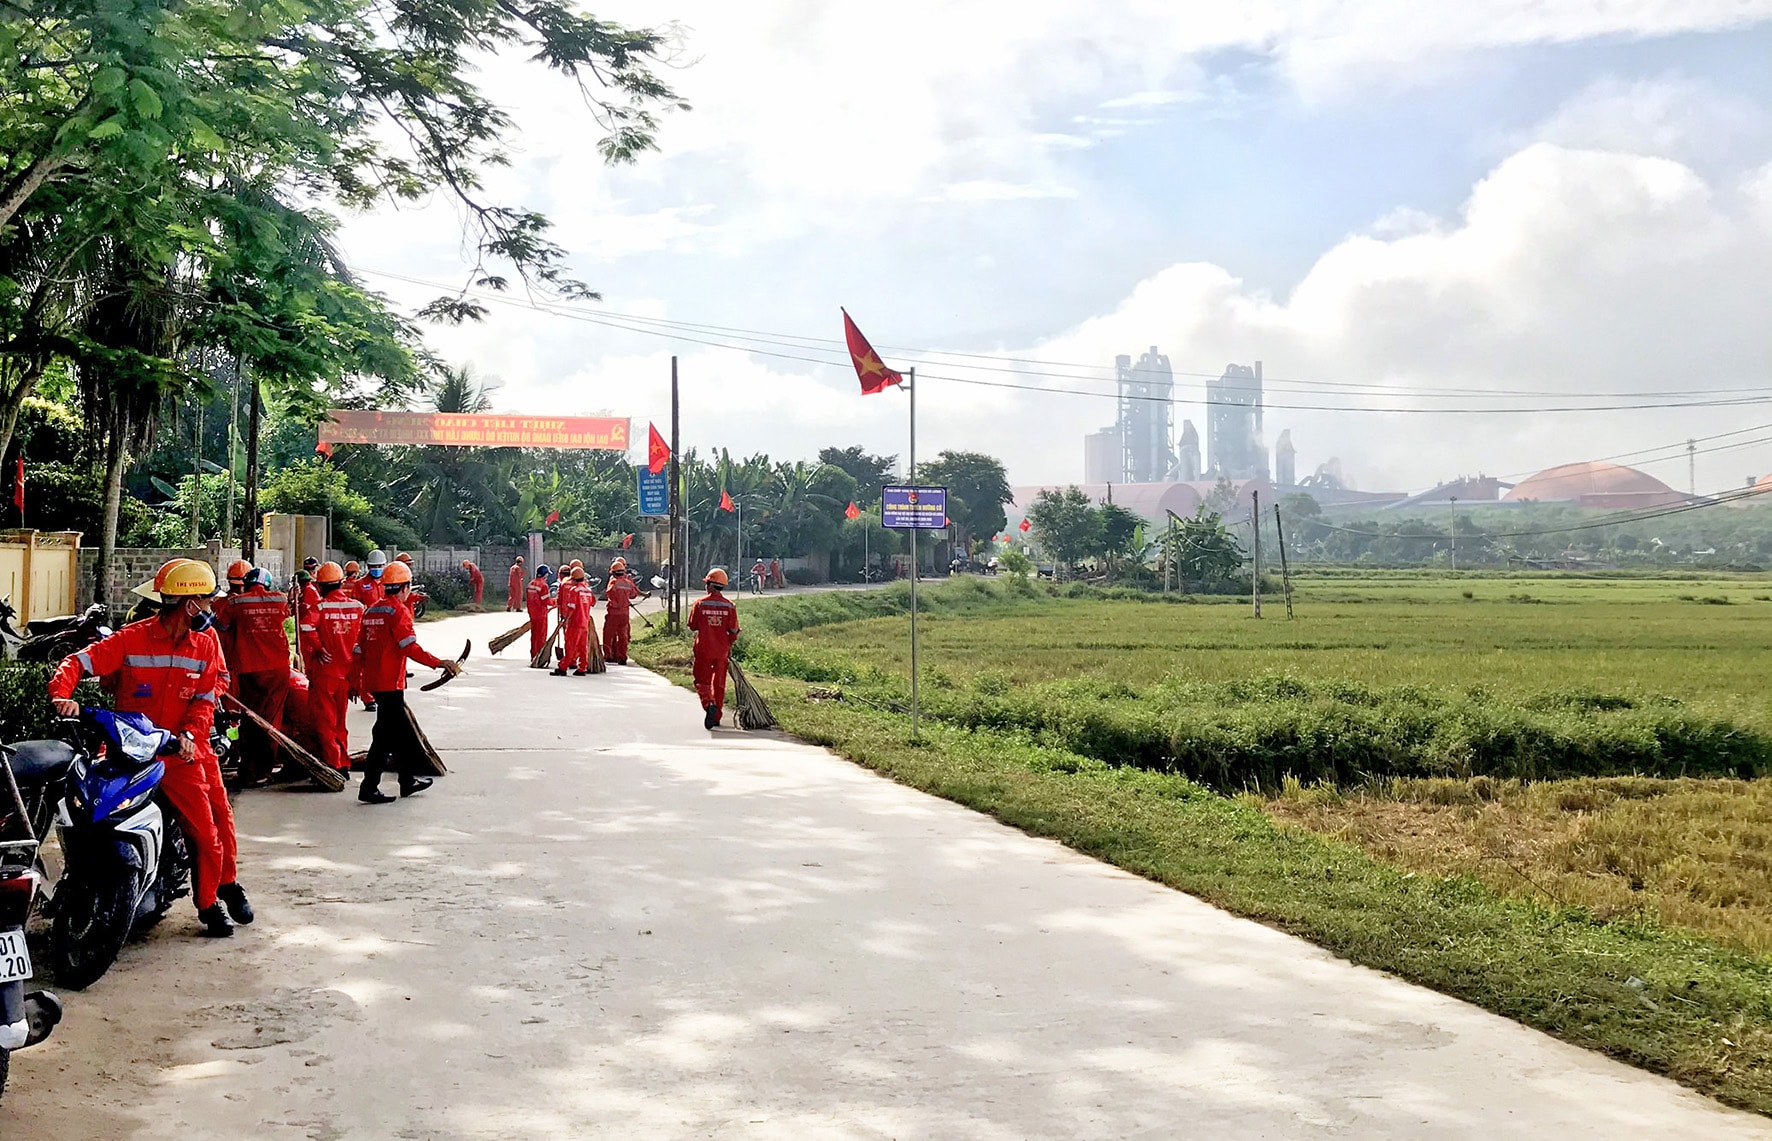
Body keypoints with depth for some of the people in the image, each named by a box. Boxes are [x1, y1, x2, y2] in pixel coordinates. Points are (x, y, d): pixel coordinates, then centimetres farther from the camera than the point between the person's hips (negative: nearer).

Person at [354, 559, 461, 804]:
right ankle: (369, 788, -2)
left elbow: (360, 649, 16)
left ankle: (408, 781, 27)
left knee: (402, 731, 18)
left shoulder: (371, 611, 13)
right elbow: (410, 647, -21)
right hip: (390, 682, -9)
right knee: (385, 734, -3)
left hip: (372, 680, 9)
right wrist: (440, 663, -21)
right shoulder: (398, 611, -12)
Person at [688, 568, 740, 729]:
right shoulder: (730, 606, -3)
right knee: (719, 683, 13)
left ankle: (709, 704, -22)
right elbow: (734, 630, -1)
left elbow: (693, 626, 0)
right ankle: (716, 716, 18)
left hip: (704, 649, -2)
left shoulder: (700, 604, -9)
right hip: (722, 650, 2)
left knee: (702, 681, 6)